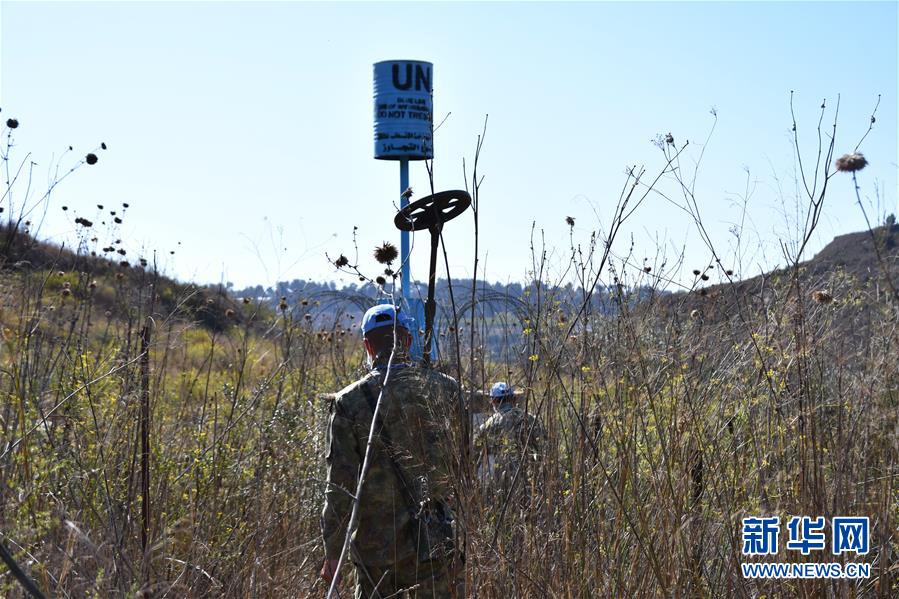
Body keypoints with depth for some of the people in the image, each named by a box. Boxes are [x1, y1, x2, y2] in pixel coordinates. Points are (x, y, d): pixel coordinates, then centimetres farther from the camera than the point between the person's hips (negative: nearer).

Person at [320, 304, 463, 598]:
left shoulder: (349, 402, -6)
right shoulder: (444, 389, -2)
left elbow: (340, 486, -7)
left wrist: (332, 552, 0)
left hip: (373, 547, 0)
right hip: (432, 541, 0)